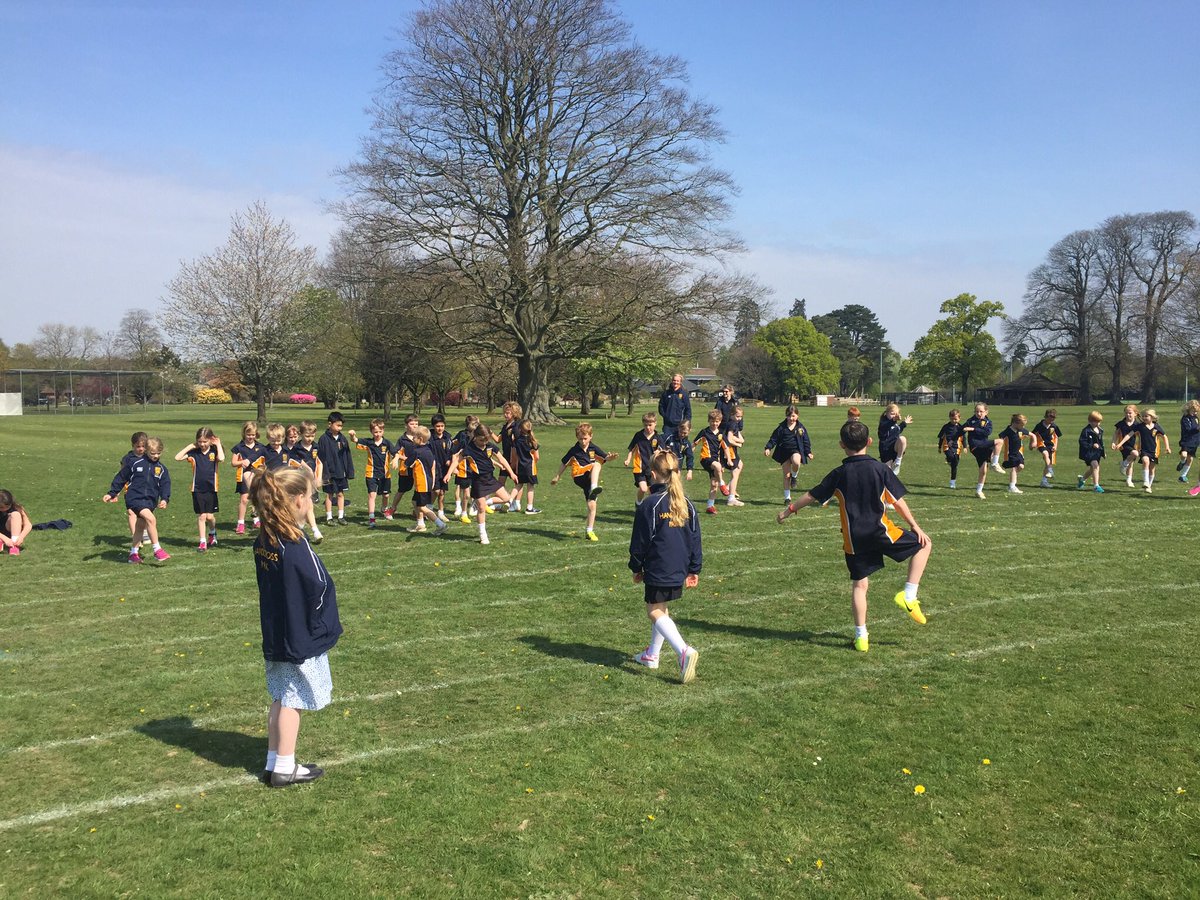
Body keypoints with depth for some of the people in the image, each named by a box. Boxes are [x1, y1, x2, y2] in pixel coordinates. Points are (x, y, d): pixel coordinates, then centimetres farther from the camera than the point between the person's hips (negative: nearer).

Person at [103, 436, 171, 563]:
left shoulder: (162, 469, 7)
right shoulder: (135, 463, -1)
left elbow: (165, 486, 4)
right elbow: (121, 478, 7)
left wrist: (164, 499, -14)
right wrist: (111, 494, 9)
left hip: (150, 501, 4)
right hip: (134, 498, -4)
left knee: (140, 527, 12)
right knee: (151, 519, -23)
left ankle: (134, 553, 27)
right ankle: (157, 550, -18)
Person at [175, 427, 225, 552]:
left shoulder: (214, 451, -3)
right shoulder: (194, 453, 1)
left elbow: (221, 459, -25)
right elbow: (177, 458, -7)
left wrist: (218, 444, -14)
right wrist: (190, 446, -6)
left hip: (211, 489, -1)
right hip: (197, 489, 1)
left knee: (210, 516, -1)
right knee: (201, 516, 2)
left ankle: (212, 533, 29)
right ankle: (203, 542, 8)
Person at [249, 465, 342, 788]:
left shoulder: (263, 540, 1)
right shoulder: (296, 547, -24)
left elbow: (273, 586, 8)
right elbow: (318, 589, -20)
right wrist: (326, 627, -4)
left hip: (276, 637, 8)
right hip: (301, 640, -8)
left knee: (280, 699, 18)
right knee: (292, 701, 4)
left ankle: (274, 763, 26)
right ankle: (284, 768, 15)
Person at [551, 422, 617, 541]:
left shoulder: (593, 448, 9)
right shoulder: (574, 450, 5)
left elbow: (605, 458, 5)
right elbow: (564, 463, 15)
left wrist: (611, 457, -18)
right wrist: (557, 477, 19)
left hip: (591, 480, 3)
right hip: (579, 477, -3)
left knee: (592, 505, -3)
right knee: (596, 464, -30)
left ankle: (590, 531, 9)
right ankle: (594, 489, -54)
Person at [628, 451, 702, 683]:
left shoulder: (649, 505, -13)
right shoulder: (687, 504, 5)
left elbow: (639, 542, -7)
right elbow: (695, 540, 9)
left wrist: (636, 568, 6)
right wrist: (694, 570, 17)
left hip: (657, 570, -7)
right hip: (680, 570, 7)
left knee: (655, 611, -1)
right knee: (661, 609, 21)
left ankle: (684, 651, -21)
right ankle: (652, 655, 31)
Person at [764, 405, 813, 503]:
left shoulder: (801, 428, 4)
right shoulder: (781, 427, 2)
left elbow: (806, 441, 9)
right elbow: (774, 438, 1)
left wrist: (808, 452, 0)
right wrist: (768, 448, -11)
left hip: (796, 451, -1)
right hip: (784, 453, 1)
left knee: (796, 462, -36)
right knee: (786, 475, 2)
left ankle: (794, 476, -3)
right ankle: (787, 497, 13)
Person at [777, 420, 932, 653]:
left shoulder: (839, 475, 1)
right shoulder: (881, 469, -3)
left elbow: (812, 496, 8)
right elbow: (898, 501, -2)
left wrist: (789, 509, 22)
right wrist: (915, 527, 6)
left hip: (854, 541, 2)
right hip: (882, 533, -2)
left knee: (859, 585, 12)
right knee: (924, 545, 15)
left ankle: (861, 636, 10)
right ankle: (908, 596, 5)